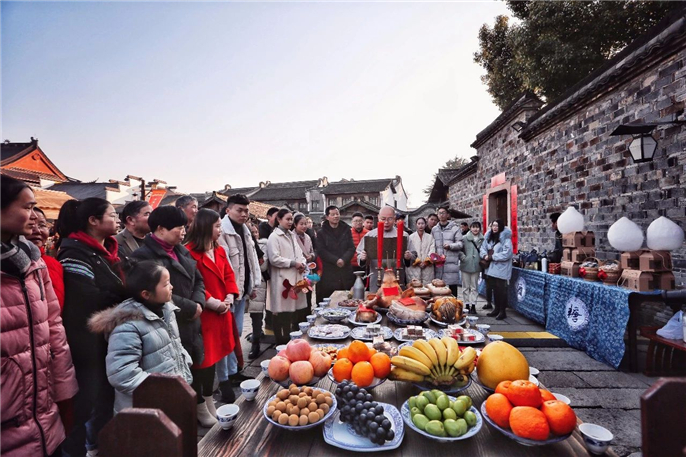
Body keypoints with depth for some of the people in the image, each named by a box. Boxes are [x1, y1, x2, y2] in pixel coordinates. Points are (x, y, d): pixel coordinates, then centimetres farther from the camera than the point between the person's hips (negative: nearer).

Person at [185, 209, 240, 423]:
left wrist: (229, 298, -3)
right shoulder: (190, 252, -16)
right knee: (202, 358, 5)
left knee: (213, 356, 19)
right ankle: (200, 408, 22)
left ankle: (209, 402, 35)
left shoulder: (220, 251, 12)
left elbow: (229, 275, 12)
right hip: (202, 314, -8)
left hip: (221, 313, 8)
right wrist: (215, 303, -17)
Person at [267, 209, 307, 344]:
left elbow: (299, 254, 20)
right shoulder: (274, 237, -7)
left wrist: (302, 263, -1)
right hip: (283, 279, -7)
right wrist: (293, 263, -13)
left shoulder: (292, 235, 17)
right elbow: (274, 259, -16)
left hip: (296, 277, 7)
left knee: (297, 308, 11)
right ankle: (282, 341, 12)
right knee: (283, 311, -1)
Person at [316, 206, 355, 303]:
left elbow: (351, 248, 5)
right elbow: (321, 251, -5)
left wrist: (344, 259, -12)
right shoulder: (321, 233, 5)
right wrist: (336, 260, -15)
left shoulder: (346, 230, 12)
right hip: (329, 272, -2)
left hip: (346, 270, 2)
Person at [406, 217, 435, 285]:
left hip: (427, 267, 2)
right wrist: (417, 262, -7)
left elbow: (432, 251, 4)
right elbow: (410, 251, 0)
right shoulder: (411, 237, 6)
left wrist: (426, 262, -7)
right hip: (414, 267, -1)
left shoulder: (430, 237, 12)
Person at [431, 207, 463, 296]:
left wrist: (450, 246, -20)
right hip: (438, 263, 4)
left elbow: (460, 244, -2)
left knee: (452, 286, 0)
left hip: (451, 262, -3)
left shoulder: (455, 228, 1)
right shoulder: (434, 229, 14)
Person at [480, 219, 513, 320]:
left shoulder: (506, 238, -12)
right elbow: (483, 248, 13)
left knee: (501, 290, 0)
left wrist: (492, 257, -17)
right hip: (492, 268, 7)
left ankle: (502, 311, 11)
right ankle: (497, 309, 27)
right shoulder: (489, 237, 11)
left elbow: (507, 253, -20)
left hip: (501, 269, -7)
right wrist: (485, 255, -8)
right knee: (495, 289, 15)